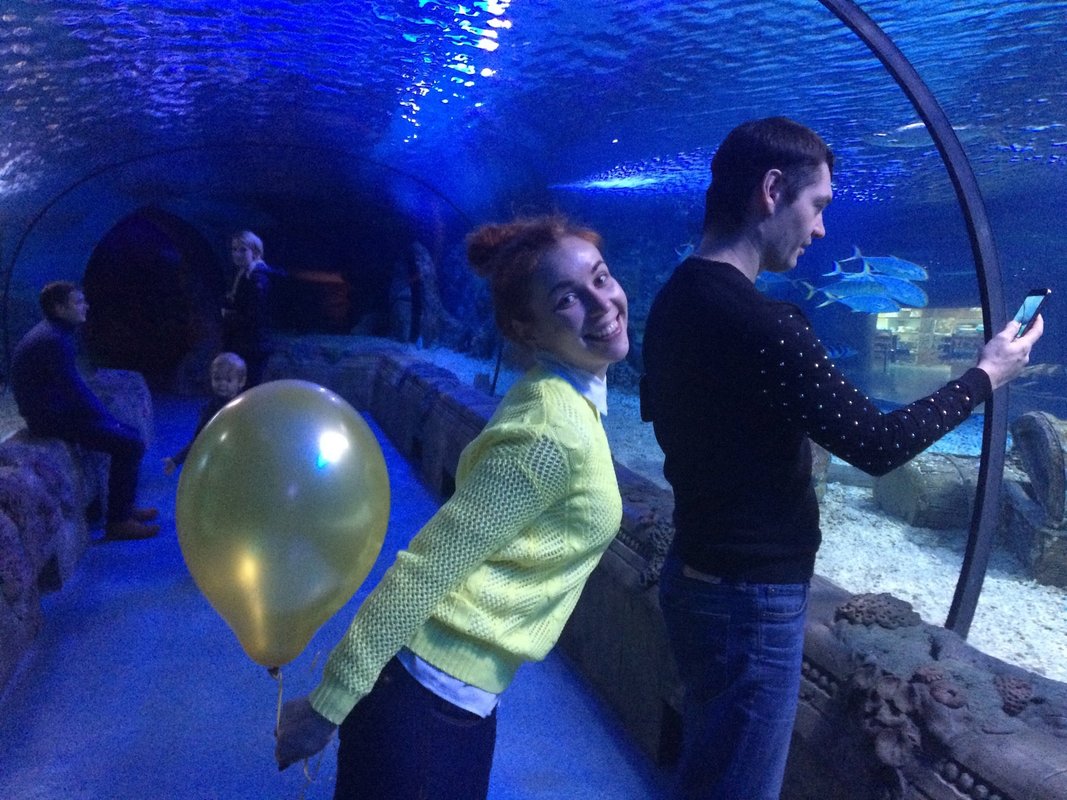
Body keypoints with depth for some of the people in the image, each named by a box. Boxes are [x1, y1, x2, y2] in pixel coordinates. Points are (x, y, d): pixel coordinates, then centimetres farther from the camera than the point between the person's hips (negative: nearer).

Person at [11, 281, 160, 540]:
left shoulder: (52, 333, 12)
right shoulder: (53, 340, -21)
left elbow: (75, 386, 17)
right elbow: (76, 390, -23)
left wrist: (105, 414, 11)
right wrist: (107, 418, -11)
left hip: (58, 410, 10)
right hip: (53, 418, -10)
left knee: (130, 433, 13)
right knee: (130, 444, -15)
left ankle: (124, 508, 20)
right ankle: (118, 522, -8)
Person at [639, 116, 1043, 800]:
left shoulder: (676, 298, 4)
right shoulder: (760, 324, -26)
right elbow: (879, 445, -20)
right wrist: (986, 376, -6)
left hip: (698, 573, 10)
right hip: (750, 598, -9)